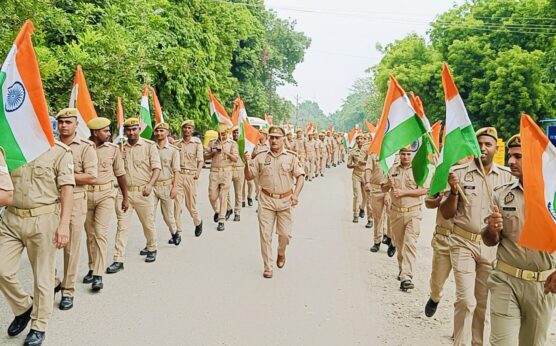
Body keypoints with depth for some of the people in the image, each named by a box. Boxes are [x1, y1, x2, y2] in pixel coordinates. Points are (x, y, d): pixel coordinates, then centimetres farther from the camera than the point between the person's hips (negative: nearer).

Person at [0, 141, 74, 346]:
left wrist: (64, 224, -15)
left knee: (42, 275, 5)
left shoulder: (60, 152, -3)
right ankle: (23, 308, 29)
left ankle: (39, 326, 22)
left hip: (43, 219, -4)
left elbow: (67, 189, -8)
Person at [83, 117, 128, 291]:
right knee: (90, 234, 11)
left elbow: (120, 174, 8)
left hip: (106, 194, -1)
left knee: (101, 233, -9)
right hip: (85, 194, 1)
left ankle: (98, 275, -8)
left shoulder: (113, 149, 1)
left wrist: (125, 197, 10)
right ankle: (92, 268, 27)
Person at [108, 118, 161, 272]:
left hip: (143, 192, -2)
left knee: (148, 223, 11)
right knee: (122, 226, -1)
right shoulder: (120, 147, 10)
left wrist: (150, 184, -19)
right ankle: (118, 260, 1)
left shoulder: (149, 145, 0)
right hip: (123, 192, 2)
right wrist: (119, 156, -7)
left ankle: (151, 249, 35)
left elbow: (156, 167, -5)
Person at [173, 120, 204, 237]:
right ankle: (178, 231, 2)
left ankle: (198, 222, 35)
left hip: (191, 176, -2)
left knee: (190, 203, 6)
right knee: (176, 203, -5)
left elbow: (200, 160, -7)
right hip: (178, 175, 2)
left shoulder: (197, 142, 1)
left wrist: (198, 172, -22)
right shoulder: (176, 143, 8)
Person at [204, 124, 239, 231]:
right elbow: (205, 157, 9)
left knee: (223, 197, -2)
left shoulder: (232, 143, 3)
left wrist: (227, 153, -19)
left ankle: (221, 221, 4)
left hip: (226, 172, -2)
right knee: (212, 195, 2)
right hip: (214, 171, 2)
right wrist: (214, 153, -9)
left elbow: (236, 159, -3)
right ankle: (217, 211, 32)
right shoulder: (212, 142, 10)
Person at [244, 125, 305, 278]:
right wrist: (247, 163, -13)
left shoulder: (291, 157, 0)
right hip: (266, 200, 1)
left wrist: (296, 194, -18)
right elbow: (249, 177, 7)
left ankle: (281, 253, 37)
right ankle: (268, 267, 12)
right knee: (265, 234, 1)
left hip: (285, 200, -1)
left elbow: (300, 176, -3)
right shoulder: (261, 158, 4)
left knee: (285, 233, 4)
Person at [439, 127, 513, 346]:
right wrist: (454, 190, -20)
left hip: (492, 246, 3)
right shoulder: (459, 173, -5)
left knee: (482, 302, 13)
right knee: (466, 300, -9)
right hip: (464, 243, -2)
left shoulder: (507, 176, 2)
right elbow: (446, 214, -4)